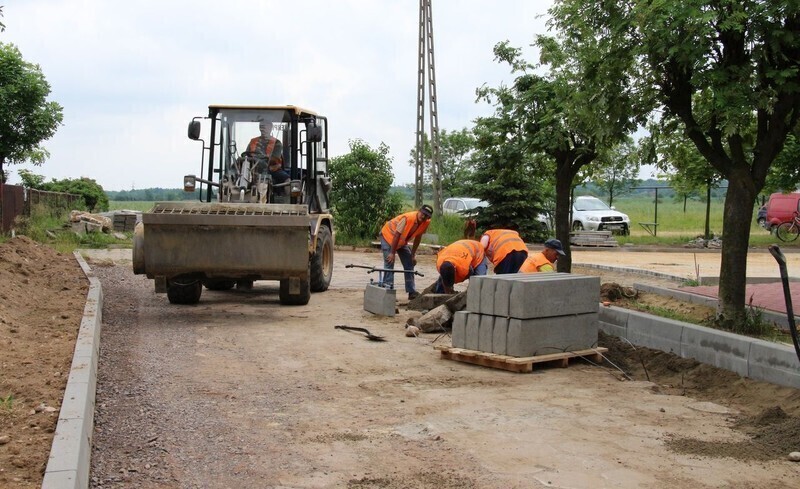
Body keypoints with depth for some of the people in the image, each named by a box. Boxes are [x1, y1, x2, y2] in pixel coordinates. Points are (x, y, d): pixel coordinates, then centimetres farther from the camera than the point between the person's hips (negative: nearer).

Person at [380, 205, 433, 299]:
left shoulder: (426, 222, -15)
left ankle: (412, 292, 8)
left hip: (402, 241, 7)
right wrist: (392, 253, -26)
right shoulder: (408, 218, -35)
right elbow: (396, 235, -29)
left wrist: (413, 254, -1)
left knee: (409, 263, 3)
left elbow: (418, 237, -2)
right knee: (389, 262, -16)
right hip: (388, 235, -7)